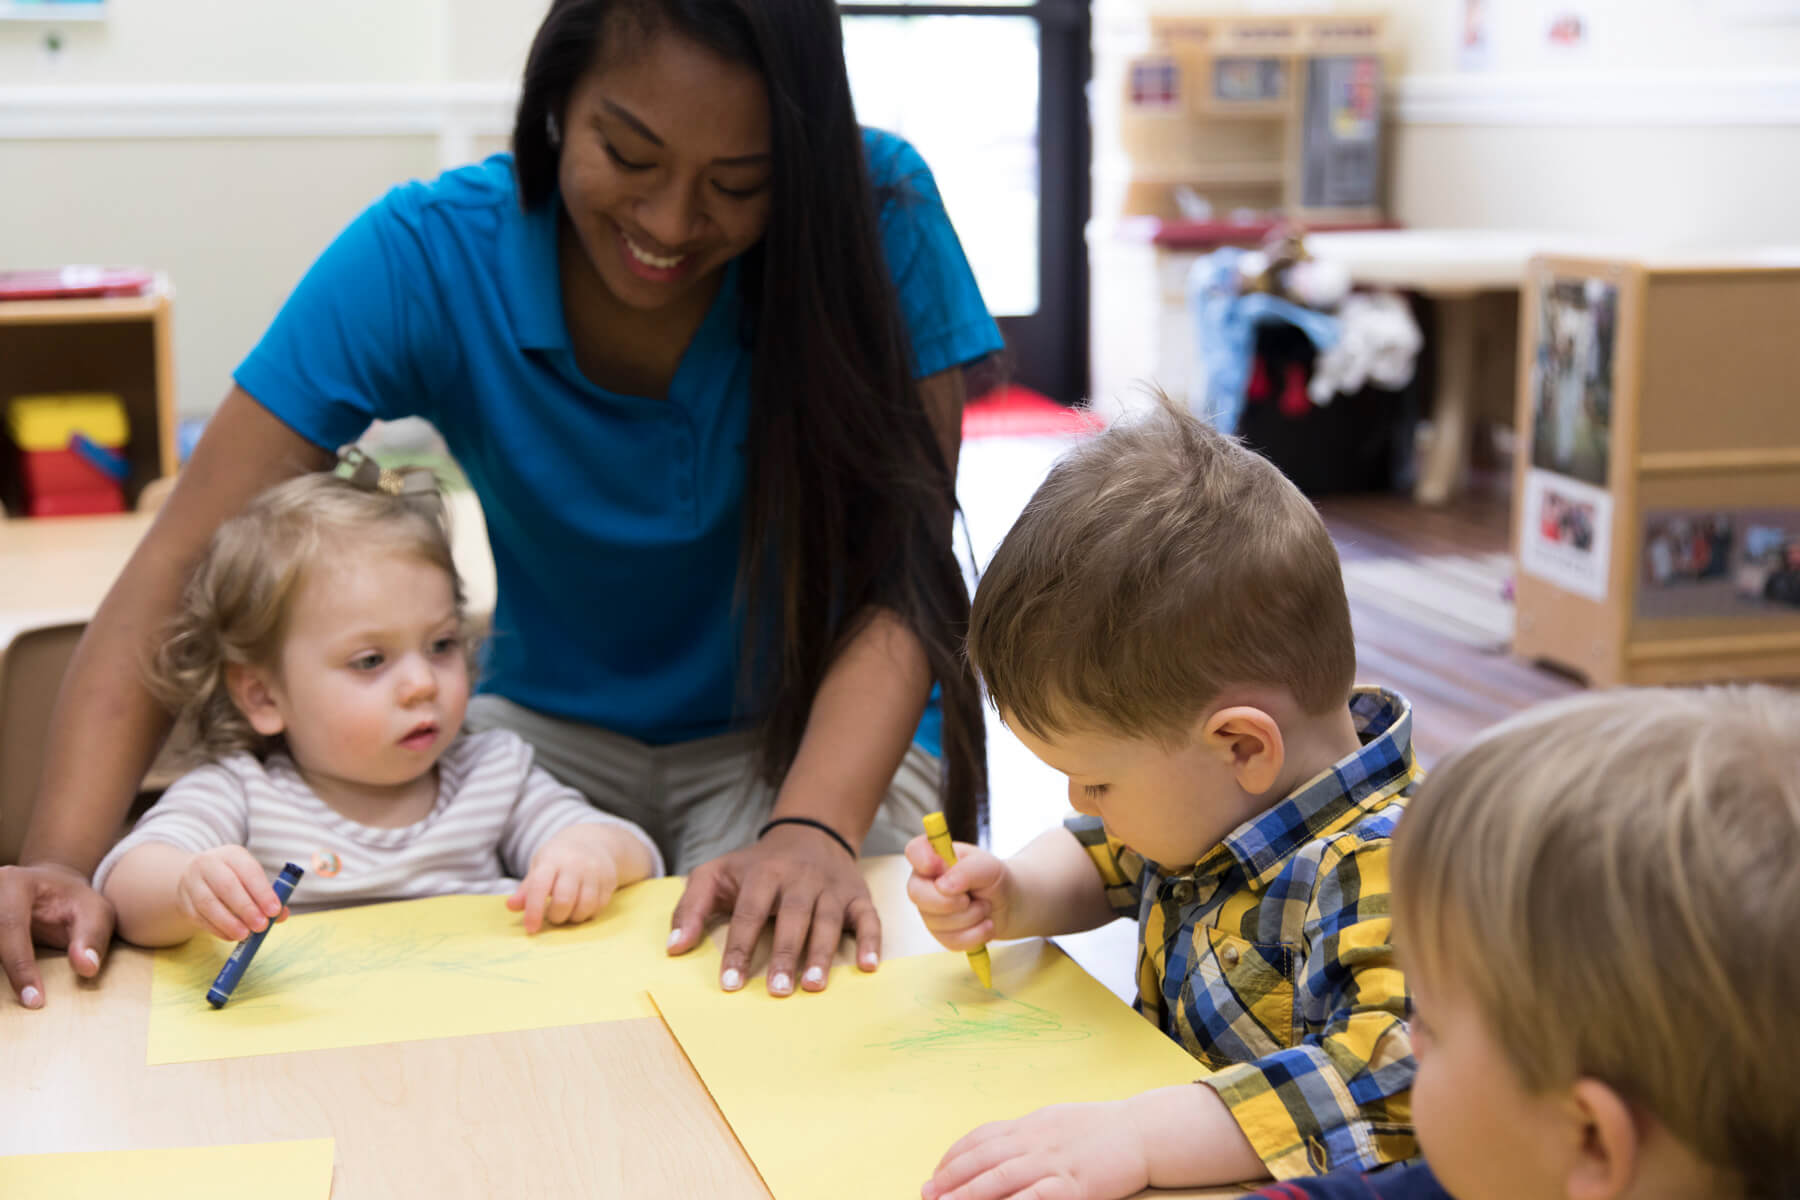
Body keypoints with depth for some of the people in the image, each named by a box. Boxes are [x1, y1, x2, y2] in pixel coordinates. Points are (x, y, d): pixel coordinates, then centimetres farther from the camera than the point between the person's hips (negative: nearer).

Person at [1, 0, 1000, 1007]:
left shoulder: (876, 219, -20)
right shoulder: (429, 255, -18)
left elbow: (897, 578, -23)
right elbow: (187, 567, -19)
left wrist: (812, 829, -41)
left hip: (825, 730, 0)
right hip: (557, 723, 1)